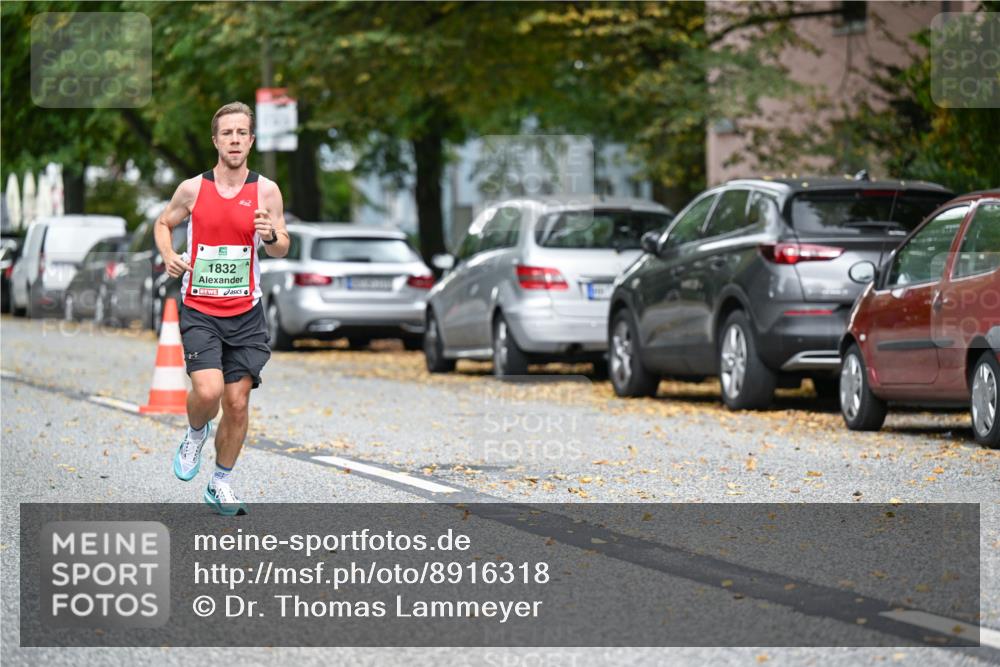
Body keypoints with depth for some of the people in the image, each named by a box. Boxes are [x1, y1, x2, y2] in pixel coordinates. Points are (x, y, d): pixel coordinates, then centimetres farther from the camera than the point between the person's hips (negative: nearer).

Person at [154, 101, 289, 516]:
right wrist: (169, 257, -4)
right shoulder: (193, 189, -1)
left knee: (237, 401, 3)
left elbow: (282, 250, 2)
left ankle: (221, 484, 20)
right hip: (199, 310, -1)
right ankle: (195, 434, 14)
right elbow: (163, 223, 16)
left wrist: (271, 237, -22)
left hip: (245, 313, 1)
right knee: (208, 390, -20)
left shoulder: (266, 191, -1)